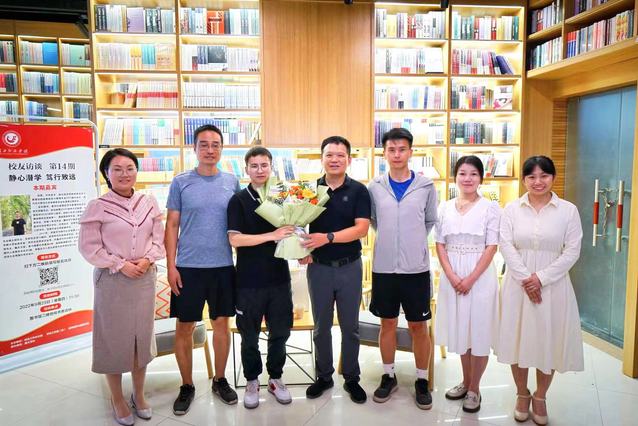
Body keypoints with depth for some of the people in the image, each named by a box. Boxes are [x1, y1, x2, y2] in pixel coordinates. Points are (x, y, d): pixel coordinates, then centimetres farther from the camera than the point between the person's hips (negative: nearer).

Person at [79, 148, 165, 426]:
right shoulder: (97, 207, -8)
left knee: (142, 335, 13)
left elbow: (159, 239, 6)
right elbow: (89, 247, -8)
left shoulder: (149, 203, 3)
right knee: (114, 338, 7)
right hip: (111, 280, -3)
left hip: (145, 277, 4)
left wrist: (147, 260, -10)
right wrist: (121, 265, -14)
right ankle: (117, 399, 26)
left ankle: (138, 394, 32)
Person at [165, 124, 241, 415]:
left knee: (221, 323, 11)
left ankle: (220, 380, 30)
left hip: (223, 266, 2)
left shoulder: (232, 182, 4)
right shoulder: (180, 182, -1)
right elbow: (172, 226, 0)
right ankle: (187, 386, 25)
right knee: (185, 327, 6)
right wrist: (171, 266, -6)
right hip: (188, 267, -1)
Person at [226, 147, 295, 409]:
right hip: (249, 279, -2)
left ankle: (275, 378, 32)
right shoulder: (239, 201, -4)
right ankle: (252, 382, 30)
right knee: (250, 336, 10)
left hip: (279, 277, 3)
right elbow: (235, 239, -14)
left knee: (280, 333, 12)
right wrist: (272, 235, -21)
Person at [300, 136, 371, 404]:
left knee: (350, 326, 11)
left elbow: (361, 228, -14)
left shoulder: (358, 191, -4)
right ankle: (324, 376, 30)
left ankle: (351, 378, 27)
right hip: (318, 267, 2)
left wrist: (328, 237, -24)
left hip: (349, 267, -1)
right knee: (321, 326, 13)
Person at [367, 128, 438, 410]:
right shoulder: (375, 187, 0)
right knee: (388, 323, 13)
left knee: (418, 326, 9)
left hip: (416, 268, -1)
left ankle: (422, 380, 25)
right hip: (383, 267, 1)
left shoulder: (425, 186, -2)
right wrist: (389, 240, 7)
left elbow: (430, 222, 9)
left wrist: (413, 243, 8)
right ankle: (388, 376, 29)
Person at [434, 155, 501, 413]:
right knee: (459, 331, 14)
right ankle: (465, 382, 32)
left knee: (479, 332, 4)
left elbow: (491, 247, -7)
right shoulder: (445, 207, 6)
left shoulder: (490, 207, -3)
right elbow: (440, 244, 3)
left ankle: (474, 389, 21)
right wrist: (452, 276, -9)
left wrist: (471, 279, -14)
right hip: (451, 277, 3)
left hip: (480, 276, -3)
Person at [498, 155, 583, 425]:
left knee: (549, 340, 8)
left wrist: (541, 278, -14)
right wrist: (525, 278, -15)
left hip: (552, 285, 0)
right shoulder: (512, 209, 1)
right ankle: (522, 394, 29)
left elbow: (572, 251, -6)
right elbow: (506, 246, -5)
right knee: (518, 339, 8)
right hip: (518, 284, 1)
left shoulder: (568, 210, -2)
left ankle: (540, 398, 29)